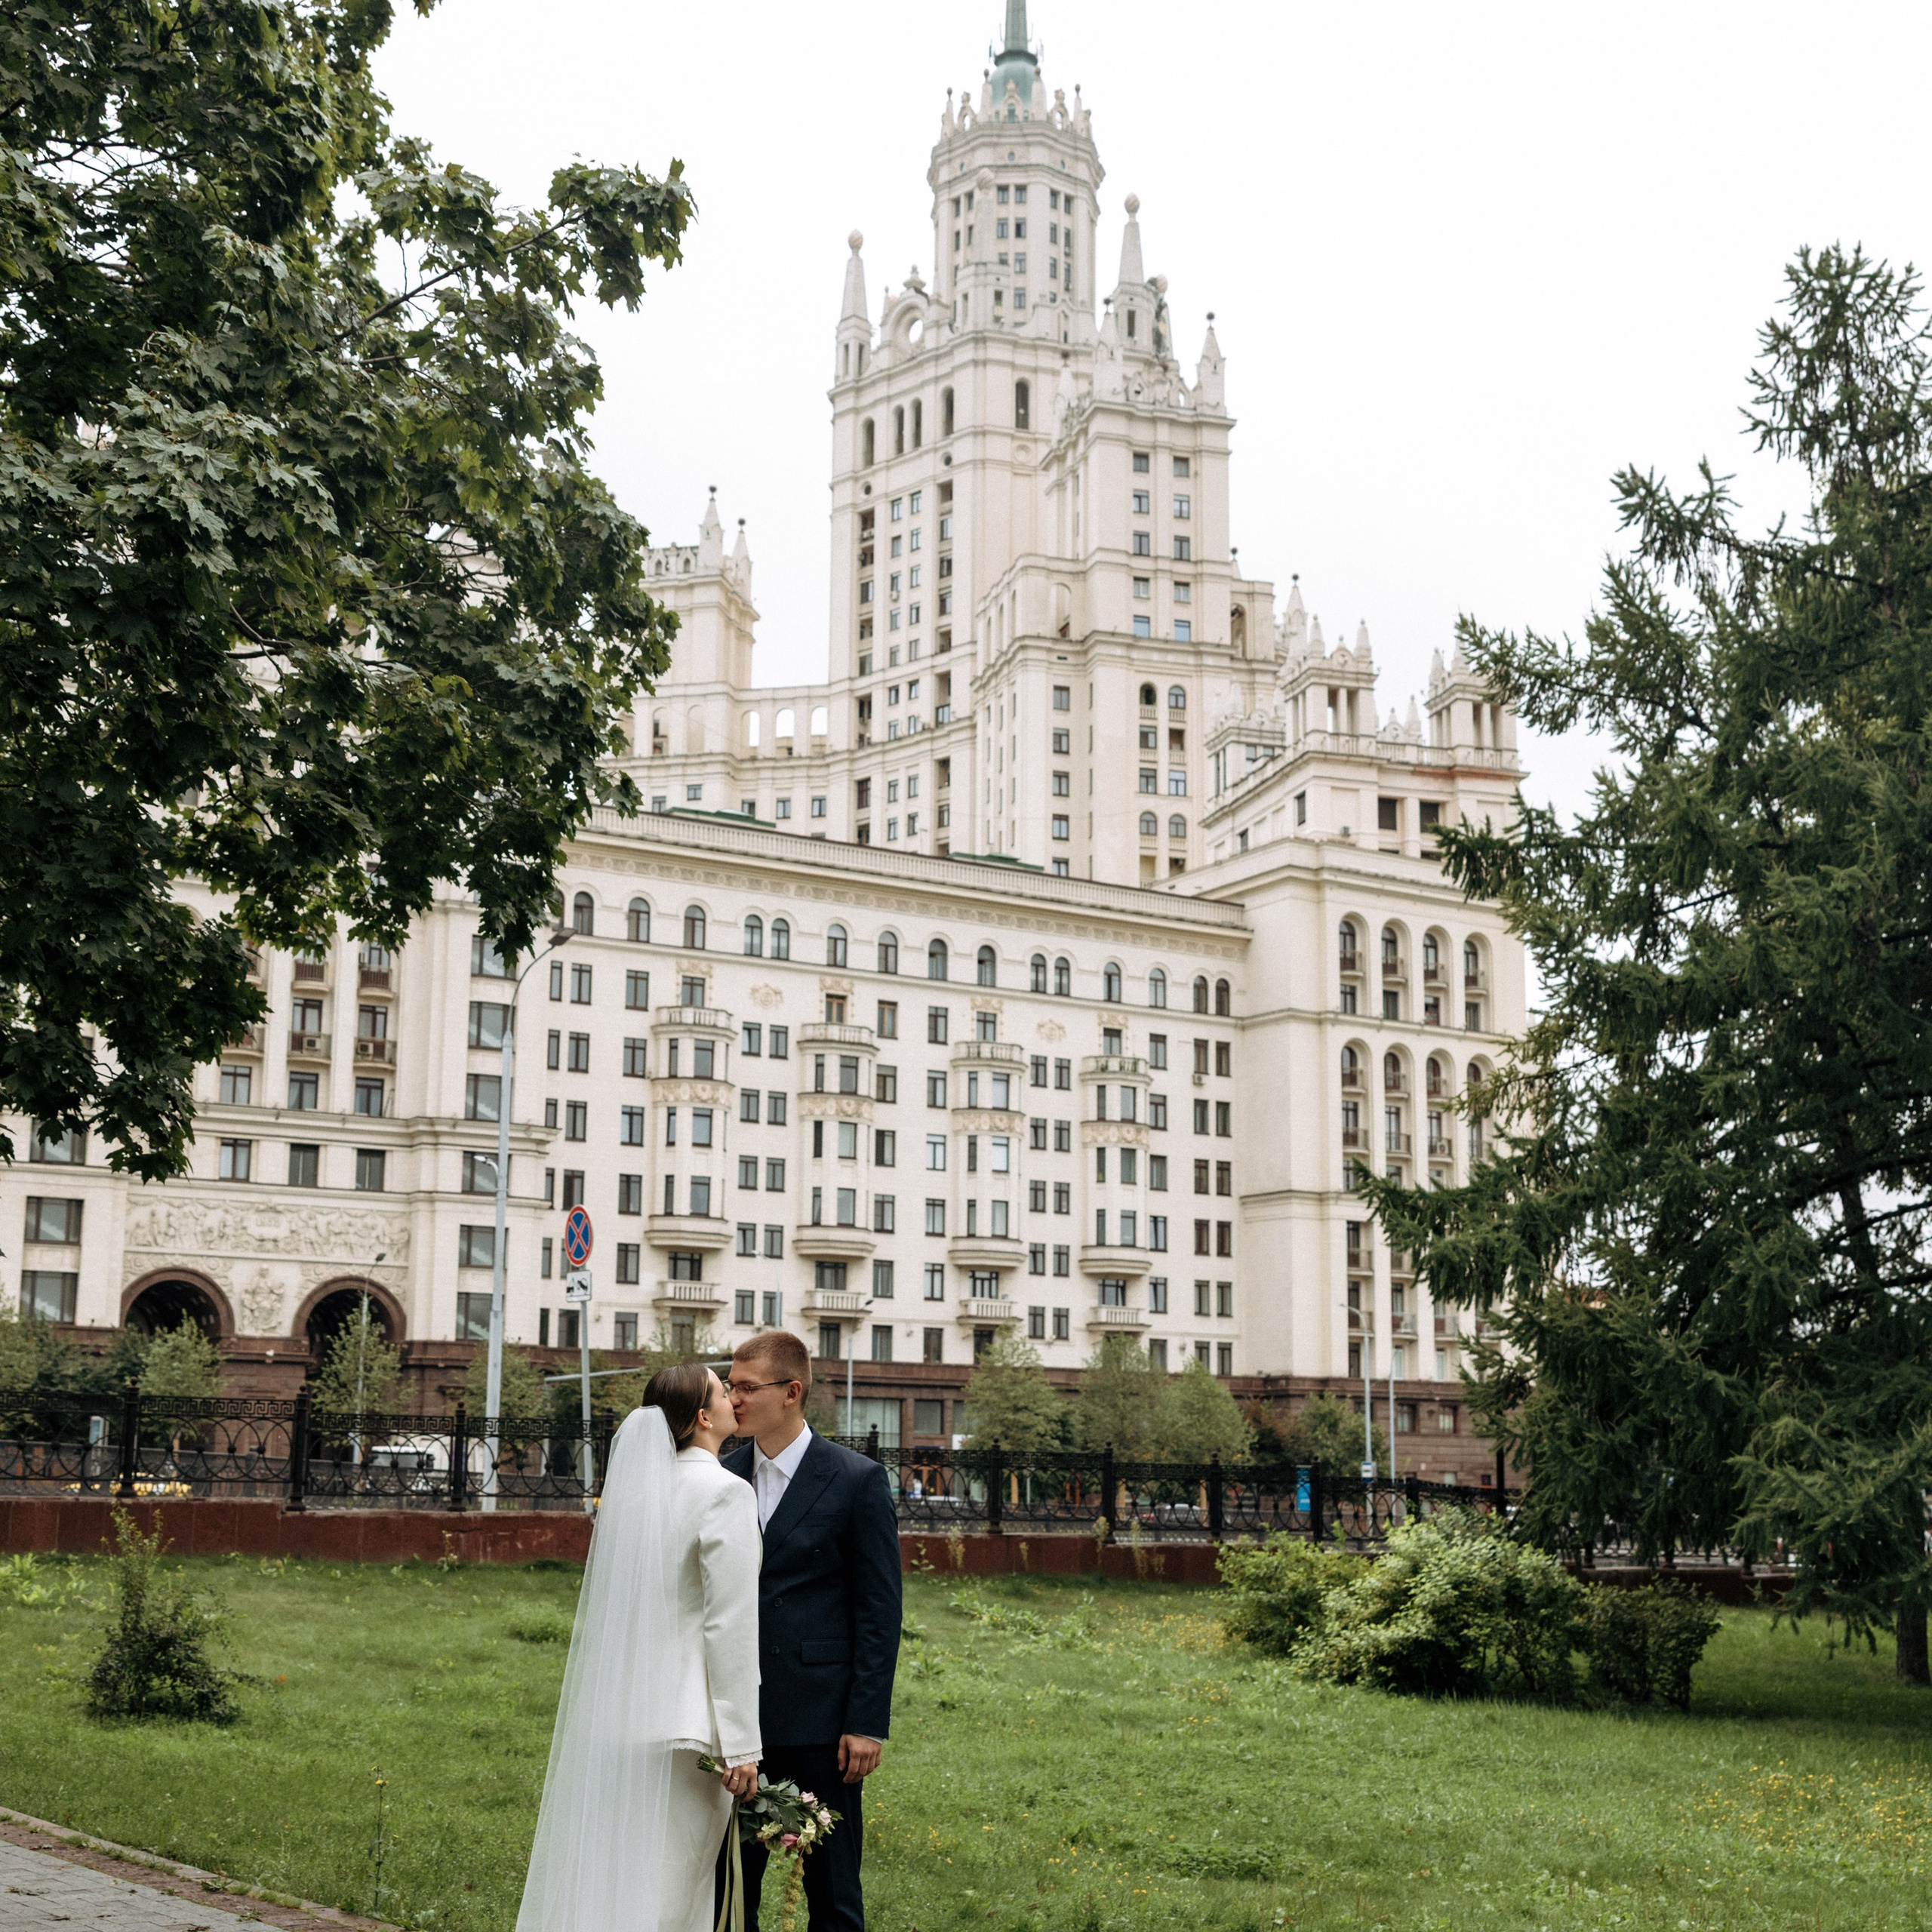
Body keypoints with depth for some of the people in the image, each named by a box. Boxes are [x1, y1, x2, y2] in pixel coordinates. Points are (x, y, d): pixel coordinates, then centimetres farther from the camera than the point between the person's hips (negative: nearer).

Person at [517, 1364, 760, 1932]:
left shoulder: (630, 1487, 10)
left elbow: (596, 1612, 14)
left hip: (610, 1714, 7)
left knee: (594, 1883, 12)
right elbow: (731, 1627, -15)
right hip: (680, 1724, -7)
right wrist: (741, 1745, -13)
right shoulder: (725, 1493, -11)